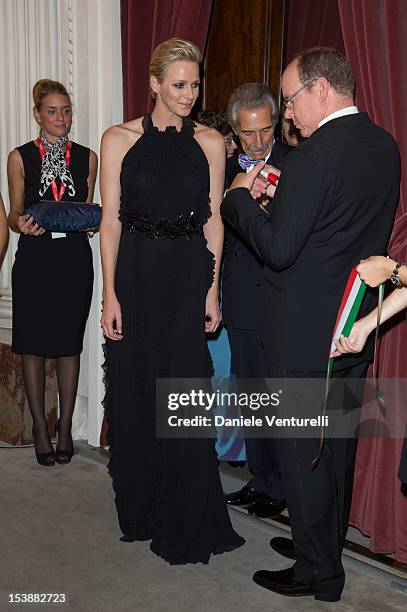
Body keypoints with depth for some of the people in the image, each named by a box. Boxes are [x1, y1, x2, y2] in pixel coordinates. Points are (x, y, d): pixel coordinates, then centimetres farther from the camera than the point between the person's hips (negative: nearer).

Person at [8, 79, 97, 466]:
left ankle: (65, 428, 20)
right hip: (34, 258, -1)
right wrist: (22, 225, -16)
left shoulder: (86, 157, 8)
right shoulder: (20, 157, 2)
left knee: (69, 346, 7)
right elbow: (14, 215, 5)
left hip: (75, 260, 2)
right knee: (34, 346, 4)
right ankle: (40, 430, 18)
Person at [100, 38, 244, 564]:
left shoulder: (210, 143, 5)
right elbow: (110, 220, -1)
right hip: (136, 275, 0)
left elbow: (213, 220, 5)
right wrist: (110, 294, -6)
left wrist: (213, 288, -1)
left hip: (190, 276, 0)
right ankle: (140, 510, 28)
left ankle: (187, 521, 17)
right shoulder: (119, 140, 1)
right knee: (134, 392, 8)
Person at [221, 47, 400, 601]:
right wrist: (280, 195, 8)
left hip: (305, 331, -8)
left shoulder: (314, 156, -22)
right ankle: (327, 542, 38)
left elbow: (278, 250, -22)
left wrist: (241, 198, -8)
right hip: (355, 326, 9)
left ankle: (318, 571, 20)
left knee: (301, 450, 6)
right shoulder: (385, 146, 5)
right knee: (338, 441, 20)